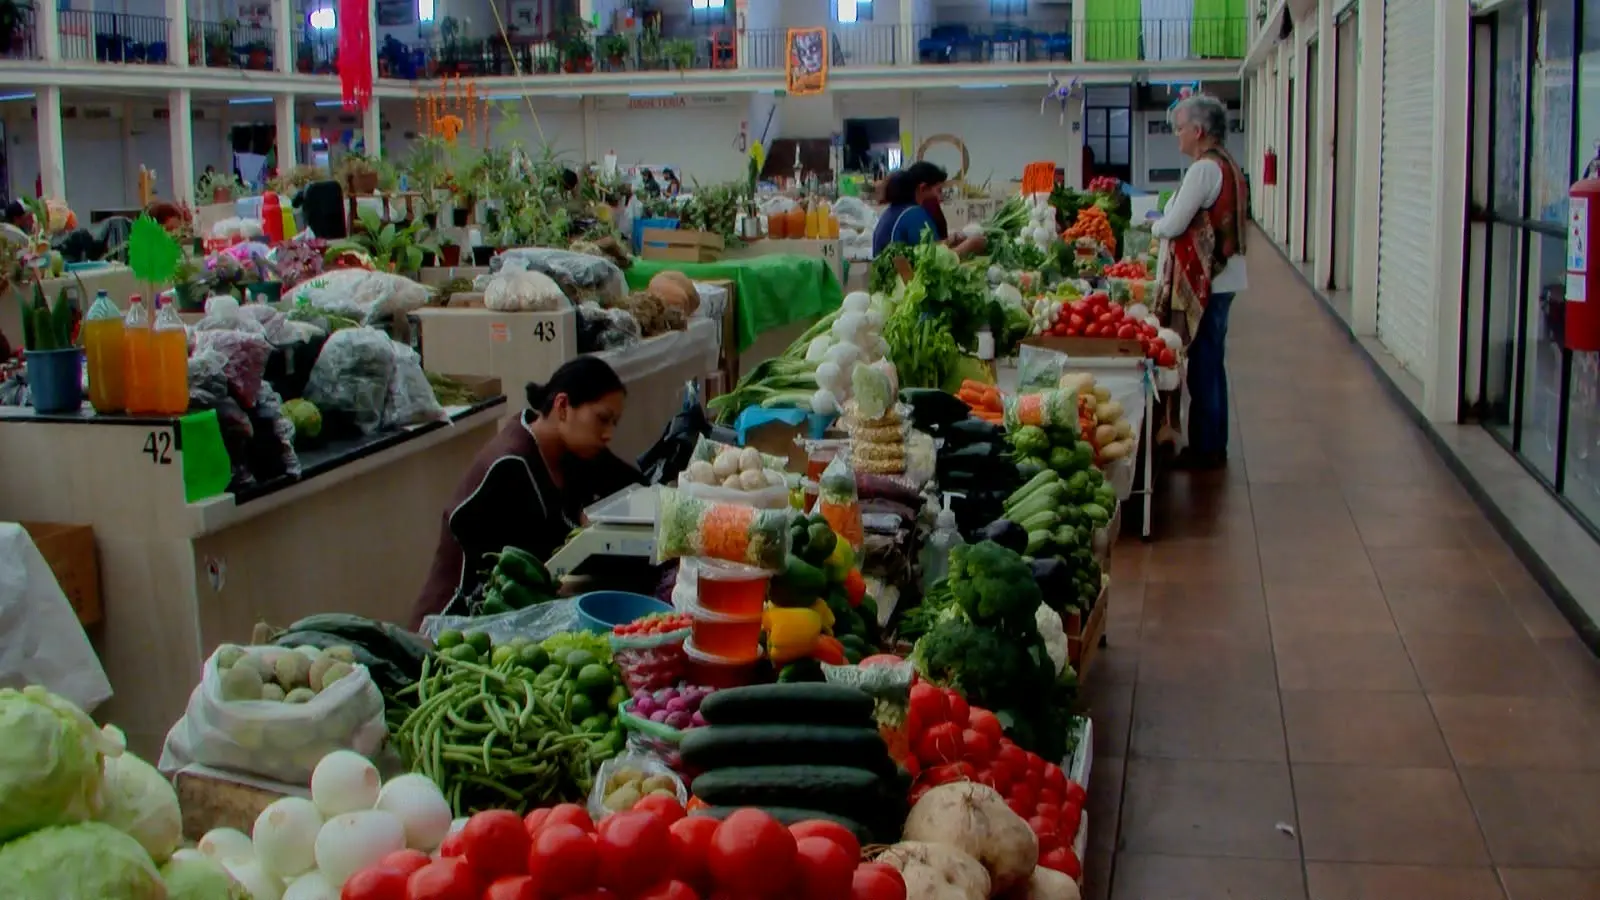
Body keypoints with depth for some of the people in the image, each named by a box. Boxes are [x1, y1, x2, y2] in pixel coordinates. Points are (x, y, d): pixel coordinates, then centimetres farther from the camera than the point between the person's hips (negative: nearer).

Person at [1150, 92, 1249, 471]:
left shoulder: (1204, 169, -17)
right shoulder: (1229, 167, 13)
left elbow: (1174, 225, -18)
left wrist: (1155, 225, 2)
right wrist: (1167, 223, 10)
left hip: (1205, 281, -10)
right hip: (1222, 277, 10)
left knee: (1203, 366, -2)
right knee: (1212, 364, 15)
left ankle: (1206, 449, 4)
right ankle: (1214, 446, 23)